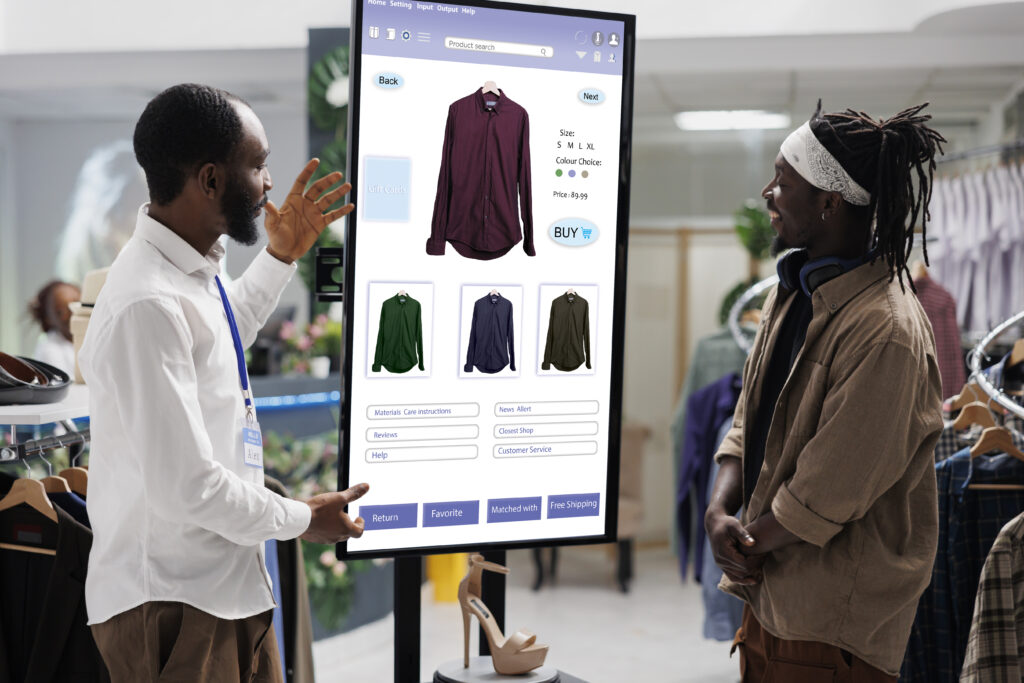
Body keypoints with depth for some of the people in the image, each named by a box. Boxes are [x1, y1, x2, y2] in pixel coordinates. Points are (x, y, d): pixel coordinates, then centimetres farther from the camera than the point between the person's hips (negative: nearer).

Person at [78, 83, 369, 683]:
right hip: (174, 607, -9)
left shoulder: (195, 270, 3)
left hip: (230, 583, 9)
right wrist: (301, 519, -12)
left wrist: (281, 257, 22)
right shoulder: (147, 306, -27)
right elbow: (186, 486, -26)